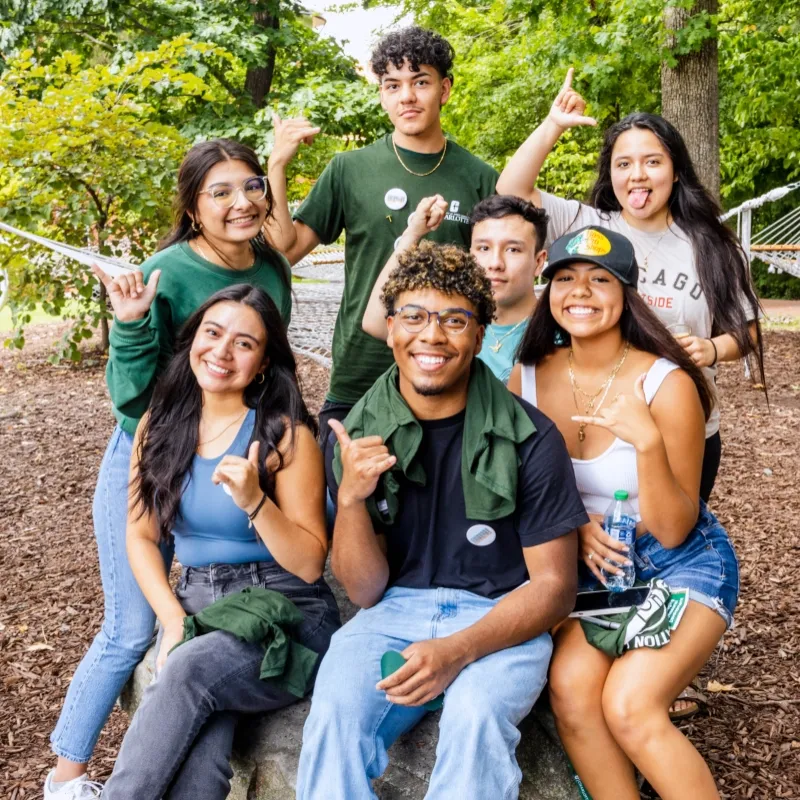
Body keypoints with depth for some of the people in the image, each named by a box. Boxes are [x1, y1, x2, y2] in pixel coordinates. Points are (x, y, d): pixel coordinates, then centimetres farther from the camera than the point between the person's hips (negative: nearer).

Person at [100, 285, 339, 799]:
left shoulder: (285, 434, -8)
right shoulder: (159, 425, 6)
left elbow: (310, 564, -7)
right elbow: (141, 536, 10)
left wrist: (253, 501, -23)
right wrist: (173, 620, -5)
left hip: (286, 611, -3)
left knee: (188, 671, -34)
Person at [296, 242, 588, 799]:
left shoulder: (529, 438, -7)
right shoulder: (357, 437, 1)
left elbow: (554, 584, -4)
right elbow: (365, 591, 2)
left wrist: (460, 650, -21)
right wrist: (350, 499, -17)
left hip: (500, 619, -1)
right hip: (393, 612, 2)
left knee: (476, 716, -32)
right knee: (334, 714, -29)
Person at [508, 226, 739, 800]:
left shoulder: (667, 385, -17)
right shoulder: (528, 378, -5)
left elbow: (672, 530, -15)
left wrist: (647, 440, -30)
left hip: (682, 564, -3)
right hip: (586, 565, 3)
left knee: (629, 705, -26)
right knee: (571, 686, -25)